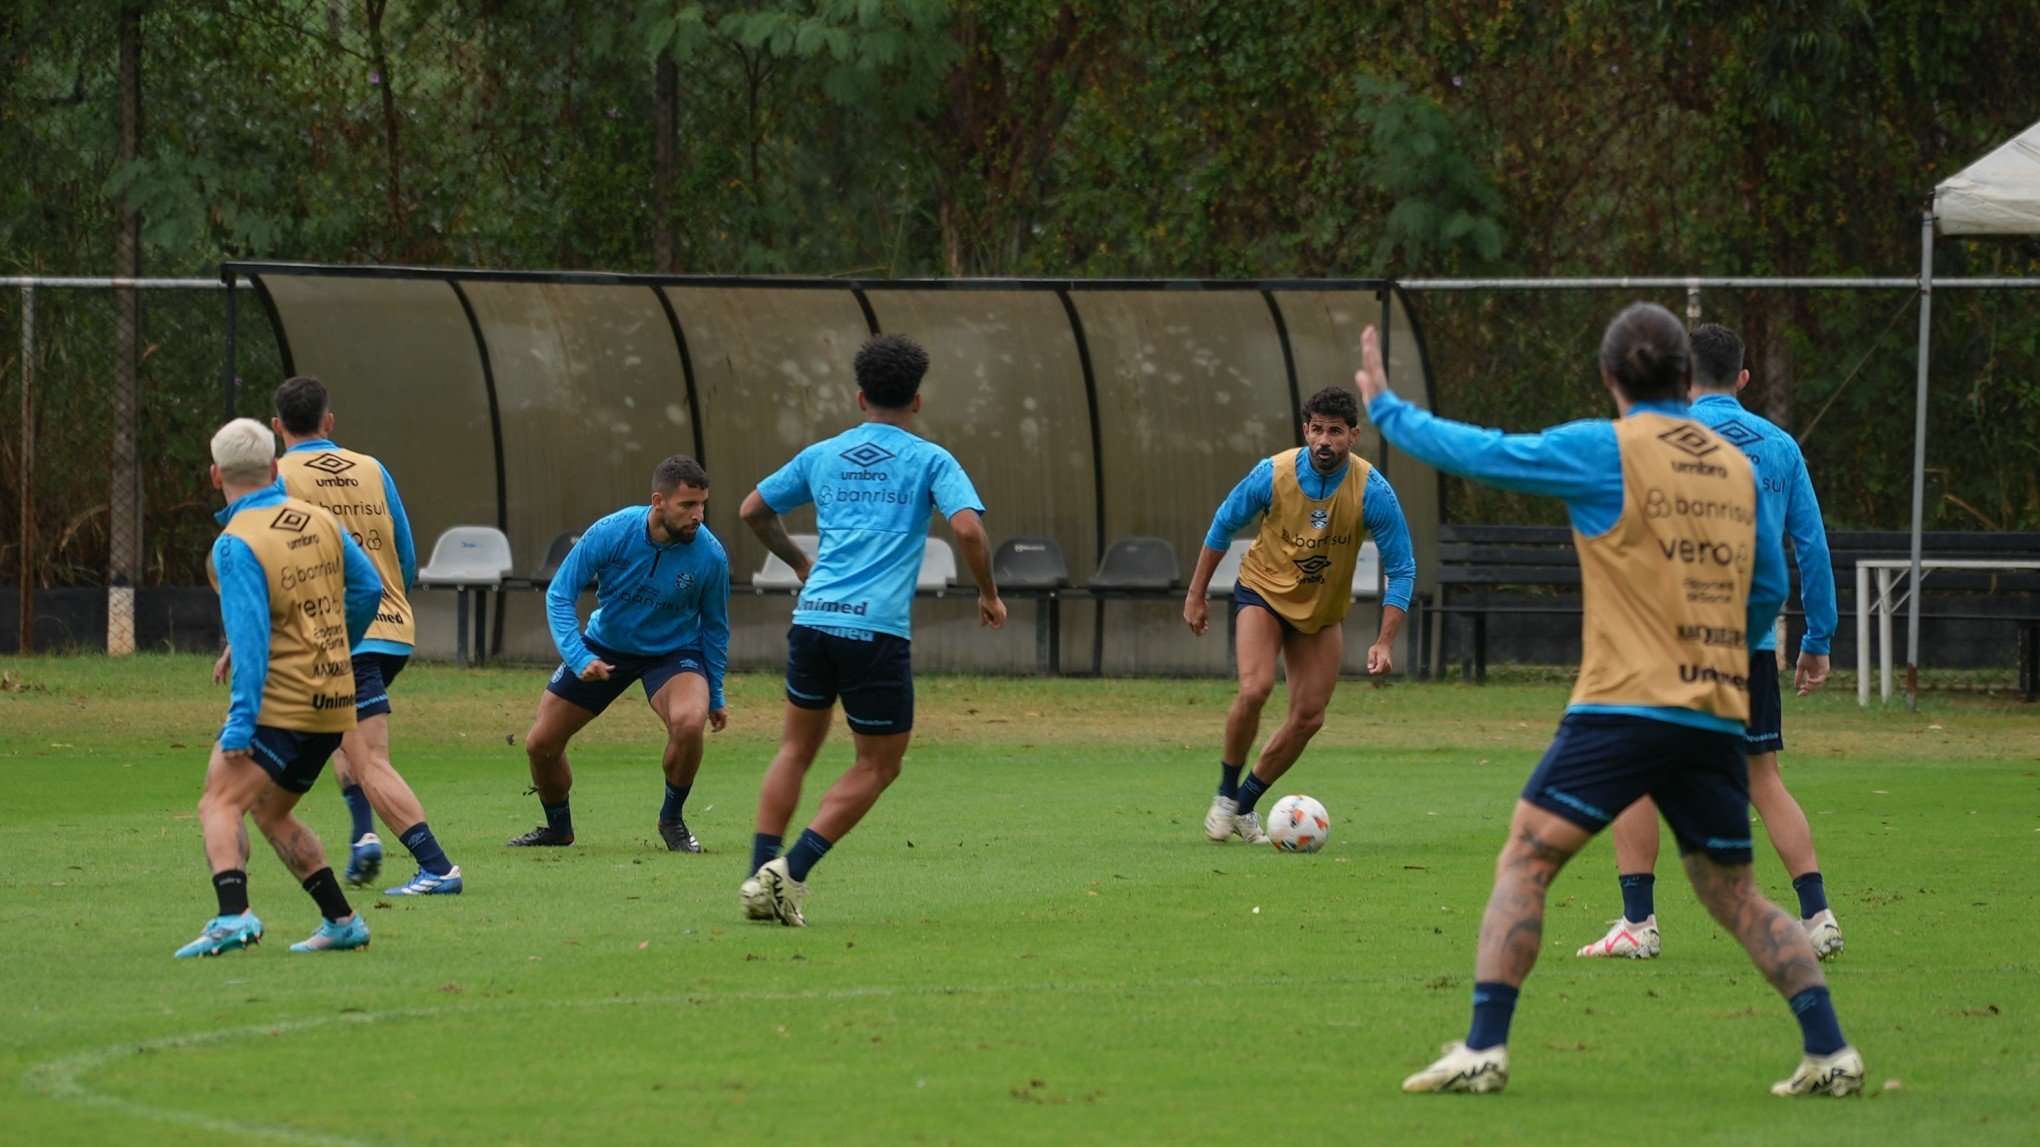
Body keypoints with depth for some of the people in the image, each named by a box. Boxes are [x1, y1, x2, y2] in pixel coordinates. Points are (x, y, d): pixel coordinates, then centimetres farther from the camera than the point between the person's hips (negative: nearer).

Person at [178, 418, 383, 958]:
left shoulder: (237, 543, -14)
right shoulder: (319, 521, 7)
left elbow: (250, 638, -21)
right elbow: (368, 588, 16)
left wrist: (240, 724, -22)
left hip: (280, 705, -8)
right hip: (333, 705, 8)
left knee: (220, 806, -13)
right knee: (272, 813, 21)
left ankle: (233, 916, -34)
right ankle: (342, 921, 20)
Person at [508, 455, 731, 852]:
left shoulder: (710, 555, -21)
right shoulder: (611, 533, -23)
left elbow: (714, 626, -3)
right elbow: (559, 594, -14)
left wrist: (715, 696, 3)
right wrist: (578, 657, -28)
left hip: (674, 652, -2)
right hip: (604, 648, 2)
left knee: (690, 722, -33)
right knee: (540, 744, 1)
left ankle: (672, 820, -6)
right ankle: (558, 828, 31)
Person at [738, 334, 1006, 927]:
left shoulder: (822, 456, 15)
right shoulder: (929, 461, 3)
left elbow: (753, 510, 24)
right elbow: (968, 527, -12)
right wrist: (988, 594, 4)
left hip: (814, 617, 4)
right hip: (879, 629, -4)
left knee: (796, 748, 18)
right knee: (877, 765, 8)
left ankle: (760, 876, 6)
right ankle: (793, 870, -7)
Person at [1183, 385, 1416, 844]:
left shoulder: (1373, 491, -20)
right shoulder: (1272, 474, -21)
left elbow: (1401, 569, -13)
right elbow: (1223, 527, -3)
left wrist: (1385, 642, -22)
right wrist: (1196, 595, 1)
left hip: (1323, 611, 2)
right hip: (1263, 593, -2)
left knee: (1310, 716, -2)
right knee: (1255, 689, -24)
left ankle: (1245, 804, 17)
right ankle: (1226, 793, -4)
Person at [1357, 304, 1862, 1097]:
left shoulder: (1605, 450, -4)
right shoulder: (1736, 466, 11)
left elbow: (1480, 453, -1)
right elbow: (1770, 571, 21)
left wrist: (1384, 408, 13)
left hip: (1625, 705, -5)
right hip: (1718, 714, 5)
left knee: (1523, 864, -1)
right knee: (1733, 895, 14)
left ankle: (1484, 1048, -12)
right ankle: (1830, 1052, 5)